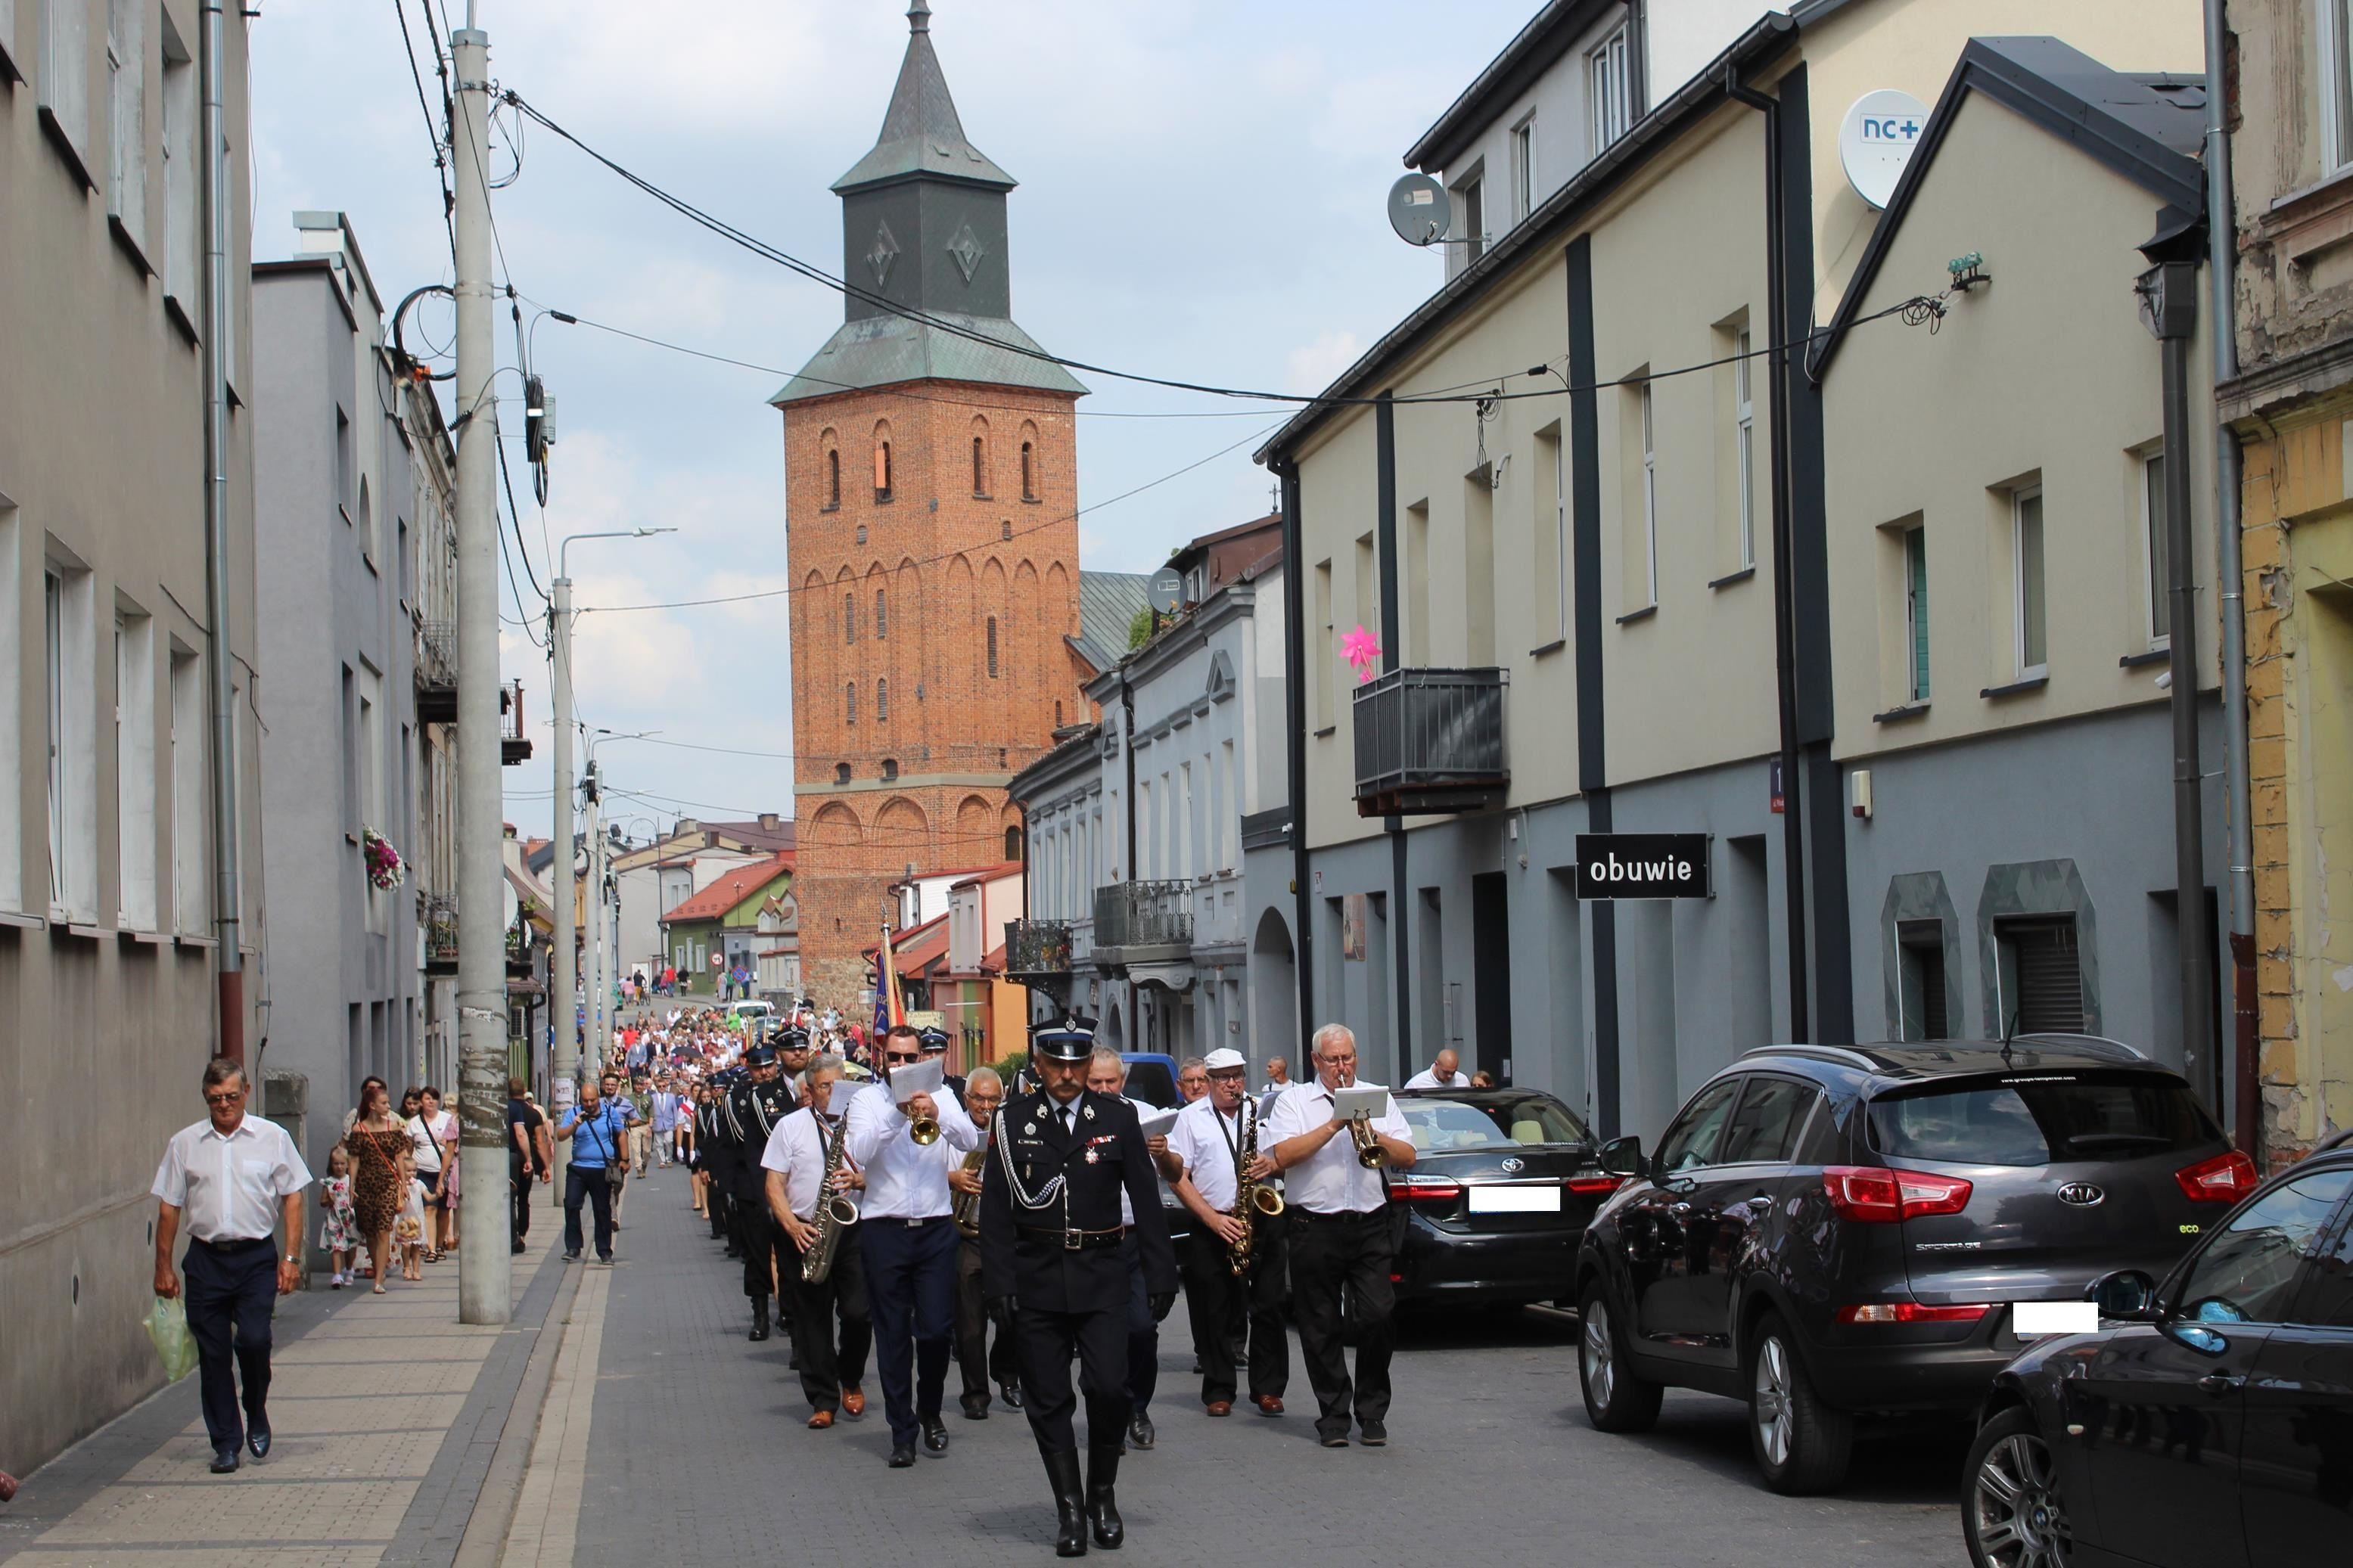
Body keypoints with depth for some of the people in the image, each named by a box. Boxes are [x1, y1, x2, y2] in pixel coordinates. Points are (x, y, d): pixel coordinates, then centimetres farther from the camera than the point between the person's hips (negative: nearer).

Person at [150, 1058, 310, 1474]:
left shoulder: (272, 1138, 2)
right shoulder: (184, 1144, 6)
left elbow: (292, 1197, 4)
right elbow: (169, 1206, 9)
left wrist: (291, 1257, -3)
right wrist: (164, 1265, 6)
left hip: (256, 1256, -2)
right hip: (205, 1259, 2)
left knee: (254, 1340, -14)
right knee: (213, 1353, 3)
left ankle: (257, 1416, 13)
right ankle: (225, 1442, 12)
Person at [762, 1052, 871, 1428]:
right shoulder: (791, 1126, 6)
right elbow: (774, 1185, 2)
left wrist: (860, 1181, -13)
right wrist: (792, 1226, -13)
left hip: (854, 1232, 0)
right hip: (805, 1236, 0)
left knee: (859, 1313, -7)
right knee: (812, 1321, 1)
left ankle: (851, 1380, 18)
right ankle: (823, 1400, 9)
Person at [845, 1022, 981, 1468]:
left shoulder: (941, 1096, 9)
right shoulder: (867, 1101, 5)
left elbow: (971, 1140, -6)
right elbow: (860, 1153, -11)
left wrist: (936, 1113, -23)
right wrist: (897, 1111, -19)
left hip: (935, 1228, 1)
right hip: (884, 1230, -1)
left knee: (937, 1330, -2)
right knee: (893, 1335, 2)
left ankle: (930, 1411, 21)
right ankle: (902, 1431, 10)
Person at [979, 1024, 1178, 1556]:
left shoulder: (1119, 1118, 4)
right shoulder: (1013, 1121, 3)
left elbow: (1145, 1199, 6)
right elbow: (995, 1208, 2)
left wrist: (1161, 1273, 1)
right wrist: (999, 1282, -5)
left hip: (1102, 1276, 0)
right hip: (1037, 1281, 1)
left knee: (1109, 1388, -9)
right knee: (1048, 1401, 2)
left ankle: (1103, 1493, 12)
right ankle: (1069, 1510, 12)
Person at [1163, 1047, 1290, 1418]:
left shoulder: (1263, 1111, 11)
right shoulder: (1191, 1117, 6)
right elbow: (1178, 1176, 0)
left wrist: (1273, 1165, -10)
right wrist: (1213, 1219, -11)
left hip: (1263, 1221, 1)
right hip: (1211, 1229, -1)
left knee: (1269, 1308, -1)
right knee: (1214, 1314, 2)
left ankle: (1269, 1388, 7)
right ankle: (1218, 1391, 10)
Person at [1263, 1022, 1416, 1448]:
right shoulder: (1295, 1100, 7)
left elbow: (1408, 1159, 9)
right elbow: (1282, 1156, -9)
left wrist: (1375, 1136, -8)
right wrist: (1332, 1126, -13)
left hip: (1370, 1226, 1)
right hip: (1314, 1229, -1)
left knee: (1377, 1318, -7)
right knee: (1321, 1329, 2)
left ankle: (1373, 1413, 6)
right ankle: (1333, 1417, 12)